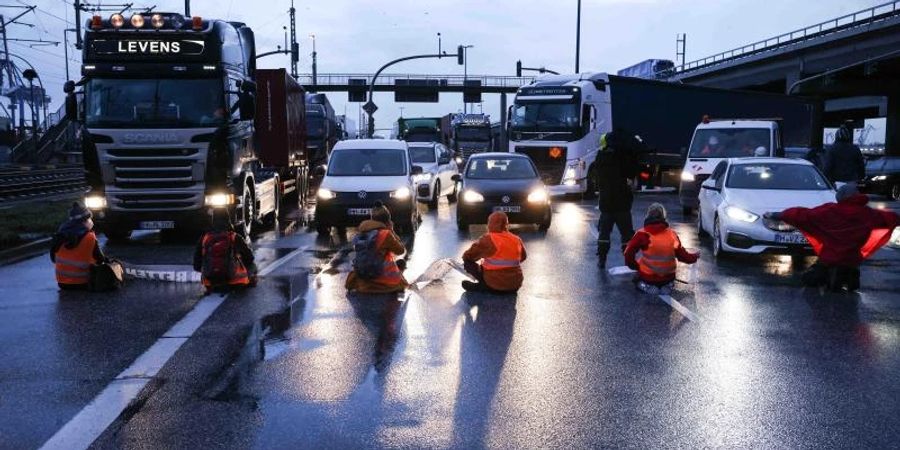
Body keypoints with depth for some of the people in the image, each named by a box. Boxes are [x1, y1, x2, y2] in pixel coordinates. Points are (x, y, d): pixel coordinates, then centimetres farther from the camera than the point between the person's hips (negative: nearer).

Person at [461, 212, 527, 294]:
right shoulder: (516, 240, 3)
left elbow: (467, 256, -3)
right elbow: (523, 257, 21)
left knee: (468, 263, 5)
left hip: (496, 286, -5)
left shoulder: (487, 240, -11)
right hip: (515, 286, 5)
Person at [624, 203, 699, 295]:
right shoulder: (672, 235, -2)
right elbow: (682, 255, 7)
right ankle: (665, 285, 17)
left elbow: (628, 253, -16)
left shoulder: (643, 234, -13)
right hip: (668, 278, 2)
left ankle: (648, 286, 13)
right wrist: (694, 257, 28)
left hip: (647, 278, -2)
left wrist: (635, 266, 3)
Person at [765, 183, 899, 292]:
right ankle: (848, 276, -4)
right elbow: (891, 218, 10)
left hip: (827, 259, -1)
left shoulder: (828, 211, -11)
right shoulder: (868, 214, -5)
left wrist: (775, 215, 3)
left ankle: (827, 275, -8)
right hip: (852, 261, 1)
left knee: (808, 278, 19)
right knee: (852, 284, 28)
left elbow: (801, 215, -5)